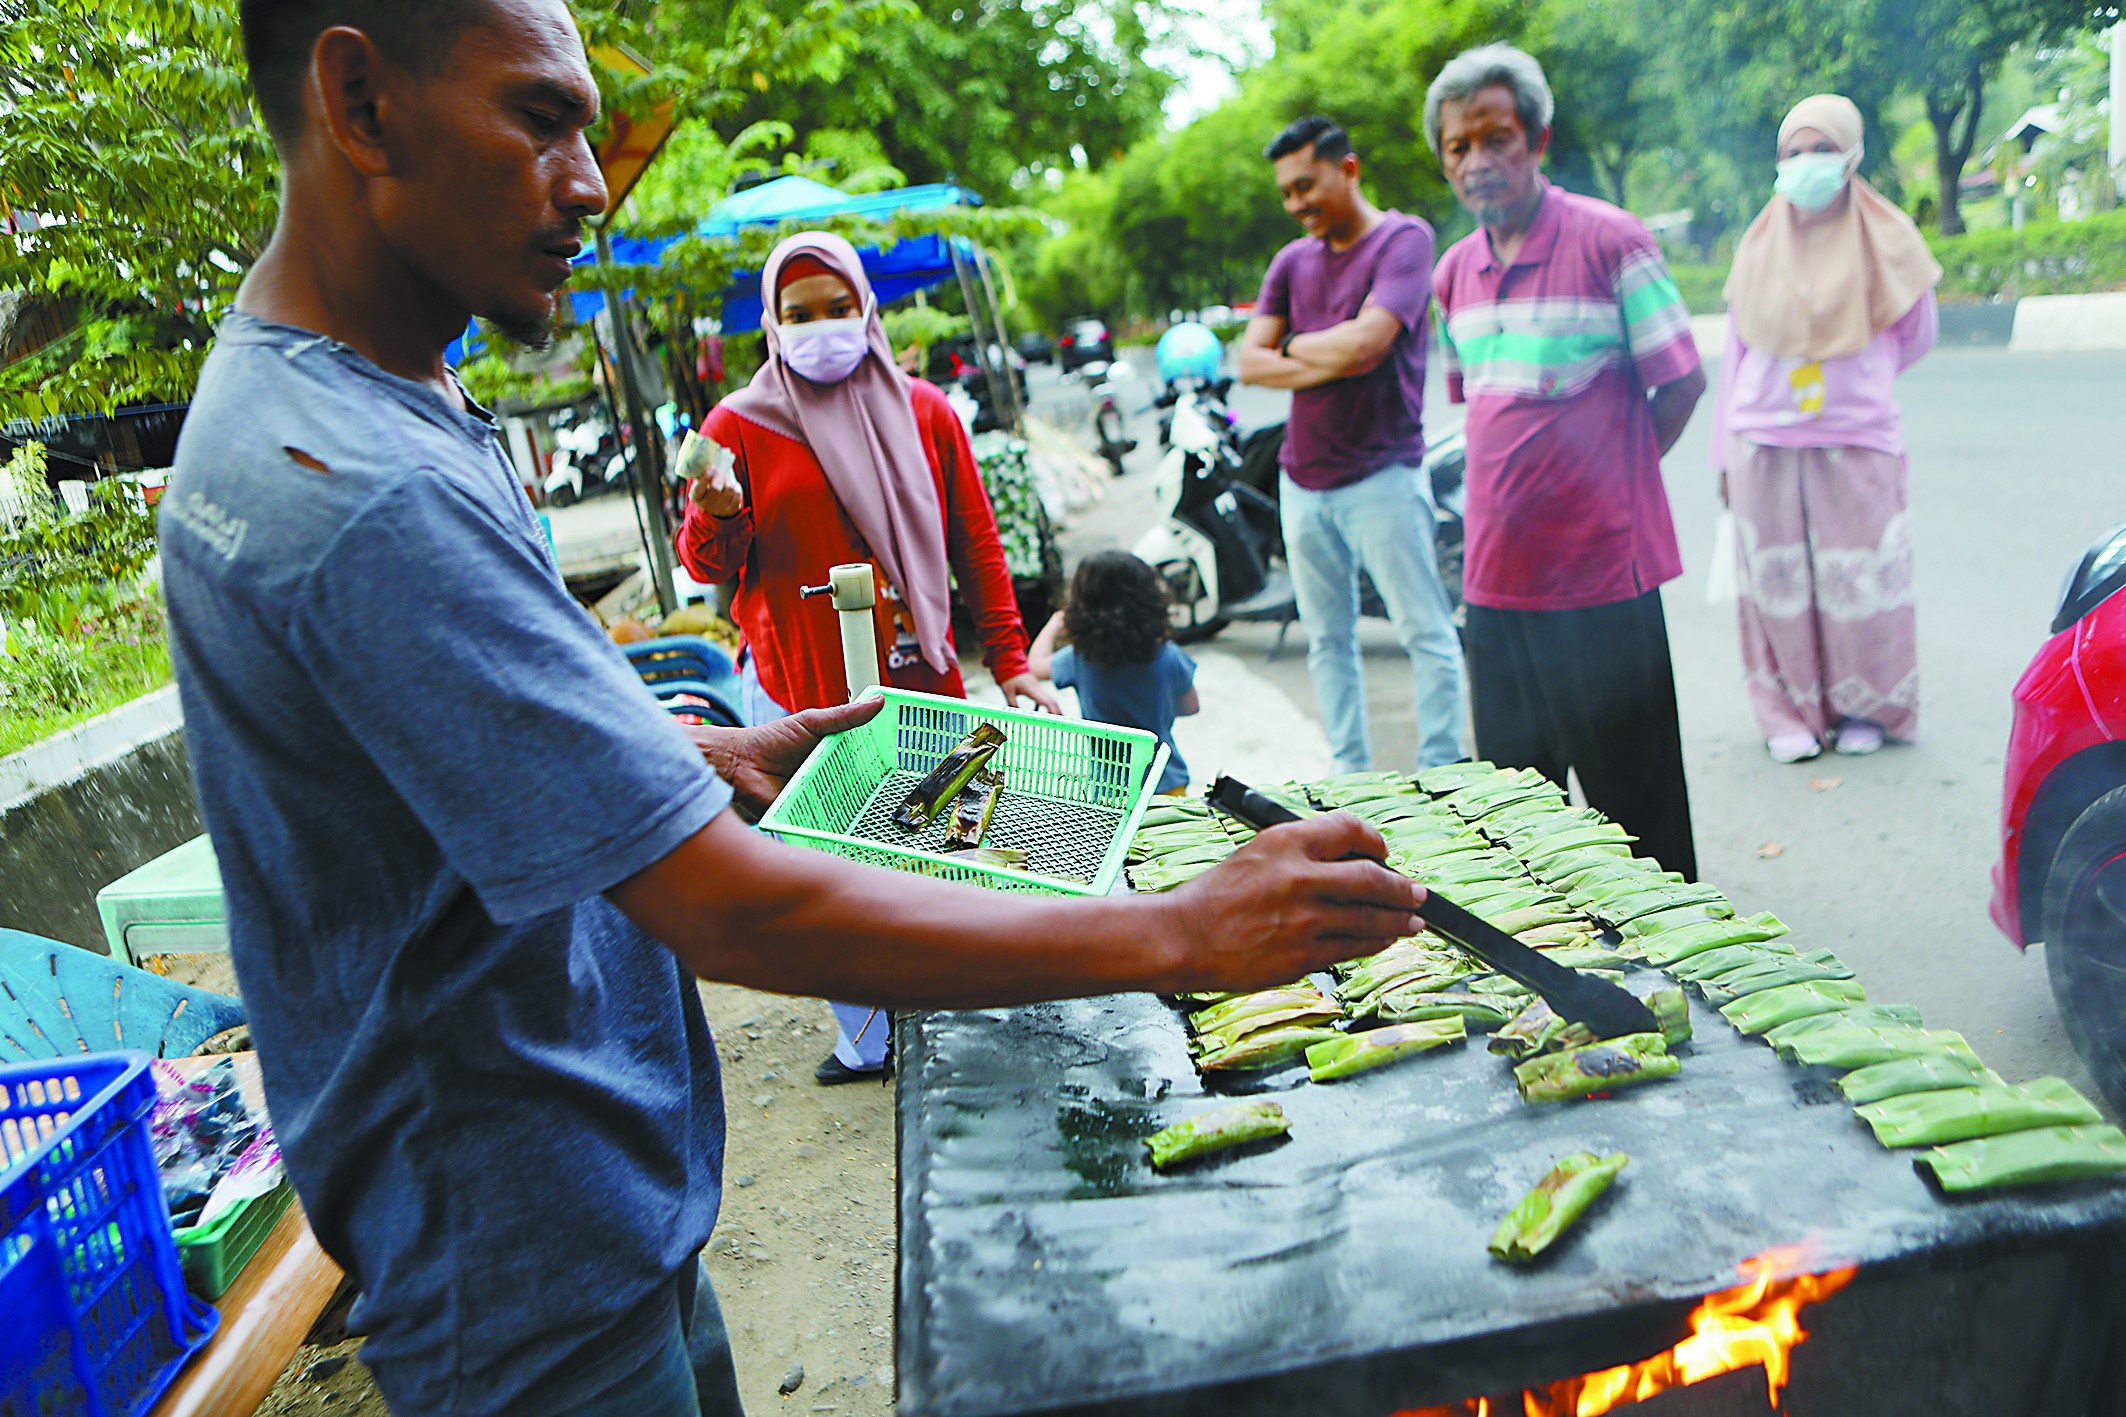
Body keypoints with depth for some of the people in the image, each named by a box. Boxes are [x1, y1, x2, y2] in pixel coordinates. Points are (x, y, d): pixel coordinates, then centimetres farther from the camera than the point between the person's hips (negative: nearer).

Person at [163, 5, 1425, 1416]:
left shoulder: (286, 398, 5)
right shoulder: (376, 499, -31)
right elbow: (729, 913, -33)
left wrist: (715, 756, 4)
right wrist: (1181, 935, -29)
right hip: (535, 1265, -9)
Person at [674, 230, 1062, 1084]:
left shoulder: (925, 413, 7)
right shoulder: (738, 426, 2)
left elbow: (975, 544, 10)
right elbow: (705, 565, 4)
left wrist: (1010, 662, 7)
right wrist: (718, 513, -19)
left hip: (918, 685, 1)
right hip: (799, 695, -1)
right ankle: (864, 1040, 23)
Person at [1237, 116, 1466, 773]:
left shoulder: (1404, 238, -5)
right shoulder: (1291, 261, 13)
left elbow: (1363, 342, -19)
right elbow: (1250, 362, 3)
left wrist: (1293, 344, -2)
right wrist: (1331, 363, -11)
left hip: (1382, 474, -6)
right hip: (1303, 479, 6)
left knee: (1427, 635, -1)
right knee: (1326, 639, 10)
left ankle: (1439, 775, 7)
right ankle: (1350, 774, 20)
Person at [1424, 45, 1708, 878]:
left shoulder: (1609, 240, -8)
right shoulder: (1455, 270, 10)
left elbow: (1681, 381, -4)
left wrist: (1613, 481, 2)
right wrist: (1511, 495, 12)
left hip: (1603, 573, -6)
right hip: (1496, 573, 6)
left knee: (1634, 806, 5)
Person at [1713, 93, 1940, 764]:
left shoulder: (1886, 242, 3)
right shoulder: (1760, 246, 7)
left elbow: (1917, 336, 15)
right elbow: (1737, 350, 10)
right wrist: (1724, 452, 7)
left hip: (1857, 443, -1)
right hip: (1765, 446, 1)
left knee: (1859, 583, 1)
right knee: (1780, 582, 3)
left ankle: (1865, 707, 20)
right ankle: (1793, 711, 17)